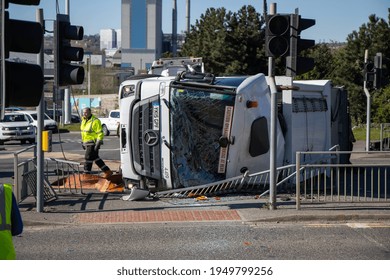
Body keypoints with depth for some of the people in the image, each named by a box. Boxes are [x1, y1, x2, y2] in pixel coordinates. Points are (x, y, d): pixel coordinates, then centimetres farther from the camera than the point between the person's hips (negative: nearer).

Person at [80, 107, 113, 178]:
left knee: (88, 158, -7)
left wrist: (98, 144, -22)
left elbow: (100, 133, -18)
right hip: (87, 143, 9)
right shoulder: (84, 120, 11)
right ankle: (107, 171, 23)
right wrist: (82, 142, 20)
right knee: (95, 158, 14)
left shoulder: (95, 121, -16)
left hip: (93, 143, -9)